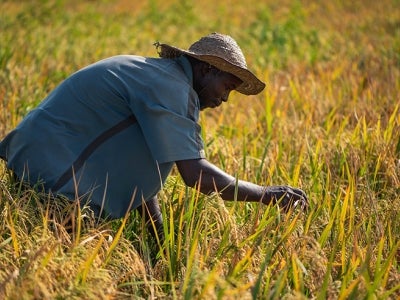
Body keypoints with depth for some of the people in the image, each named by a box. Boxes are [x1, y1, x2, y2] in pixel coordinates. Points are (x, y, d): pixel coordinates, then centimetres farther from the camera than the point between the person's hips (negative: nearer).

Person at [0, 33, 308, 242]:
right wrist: (266, 194, -15)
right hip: (52, 170, -10)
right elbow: (196, 174, -23)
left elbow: (138, 167, 14)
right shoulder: (170, 87, -17)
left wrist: (161, 231, 9)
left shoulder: (153, 74, 15)